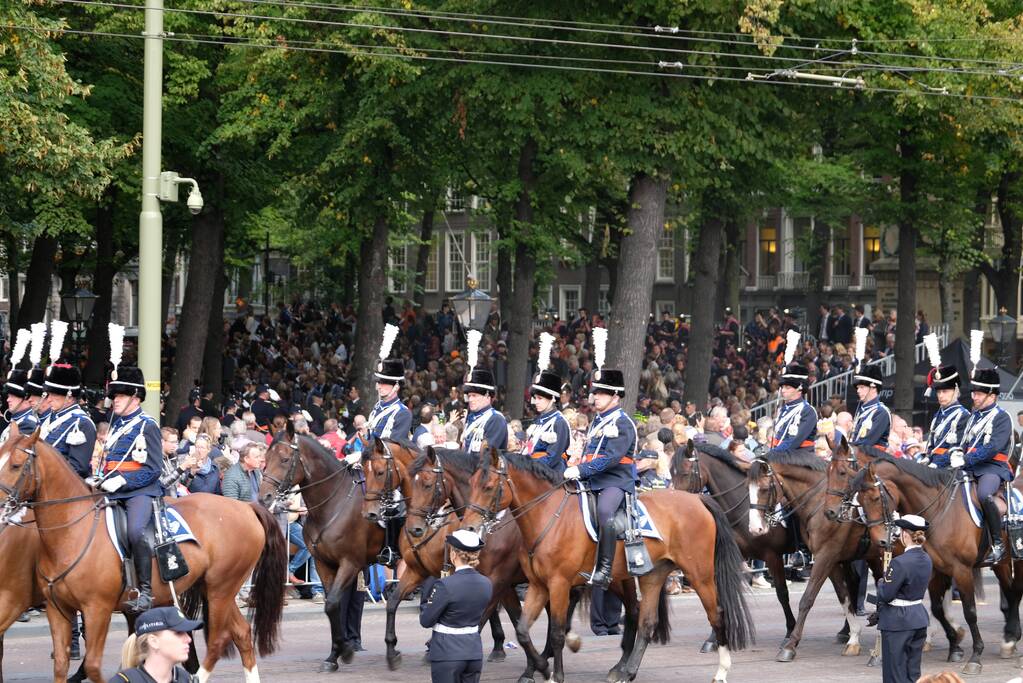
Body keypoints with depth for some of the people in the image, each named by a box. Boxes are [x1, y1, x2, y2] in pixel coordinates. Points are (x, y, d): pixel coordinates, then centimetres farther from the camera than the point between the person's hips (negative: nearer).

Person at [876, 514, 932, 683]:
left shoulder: (900, 563, -22)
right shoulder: (926, 559, 4)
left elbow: (885, 595, -18)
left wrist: (881, 582, 2)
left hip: (897, 621, -8)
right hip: (919, 617, 8)